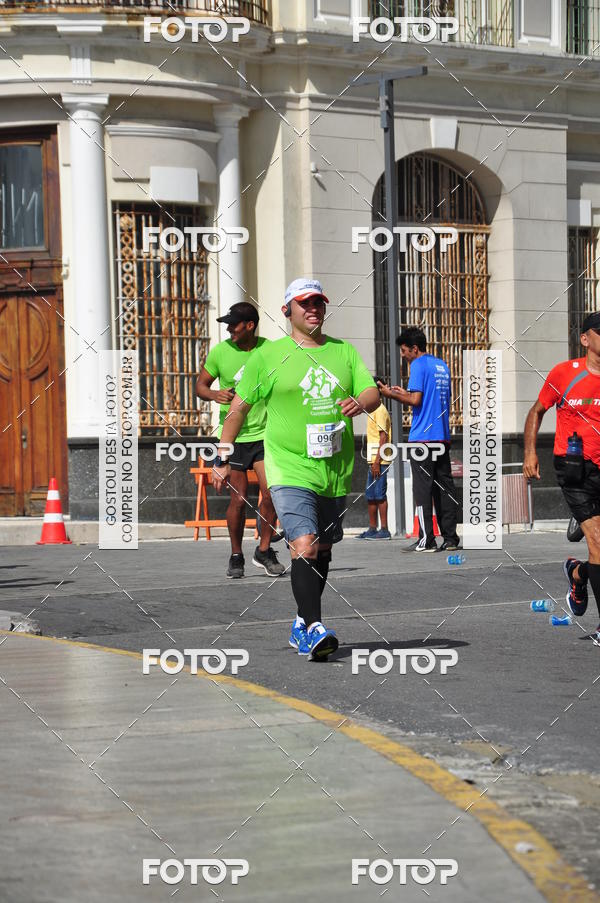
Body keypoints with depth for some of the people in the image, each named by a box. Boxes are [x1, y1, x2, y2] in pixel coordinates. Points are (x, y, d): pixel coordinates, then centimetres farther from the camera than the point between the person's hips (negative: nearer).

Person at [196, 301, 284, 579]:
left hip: (264, 434, 1)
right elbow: (200, 385, 6)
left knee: (270, 493, -10)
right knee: (238, 499, -1)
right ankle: (236, 556, 16)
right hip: (232, 436, 0)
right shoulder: (220, 352, -4)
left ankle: (264, 550, 10)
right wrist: (215, 394, -15)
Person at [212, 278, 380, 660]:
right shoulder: (269, 356, 2)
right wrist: (223, 457, 4)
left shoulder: (344, 351, 12)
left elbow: (373, 392, 6)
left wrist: (360, 402, -18)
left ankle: (302, 626, 27)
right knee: (304, 547, -19)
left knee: (322, 552, 12)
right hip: (290, 470, -4)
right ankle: (314, 629, -23)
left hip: (336, 472, 4)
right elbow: (239, 408, 6)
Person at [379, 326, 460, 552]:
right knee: (444, 486, 7)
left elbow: (416, 400, -15)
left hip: (422, 437, -7)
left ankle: (426, 539, -8)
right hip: (443, 435, 8)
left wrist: (391, 394, -2)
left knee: (423, 487, -6)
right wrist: (405, 392, 22)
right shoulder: (442, 366, 17)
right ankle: (450, 538, 6)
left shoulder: (418, 365, -8)